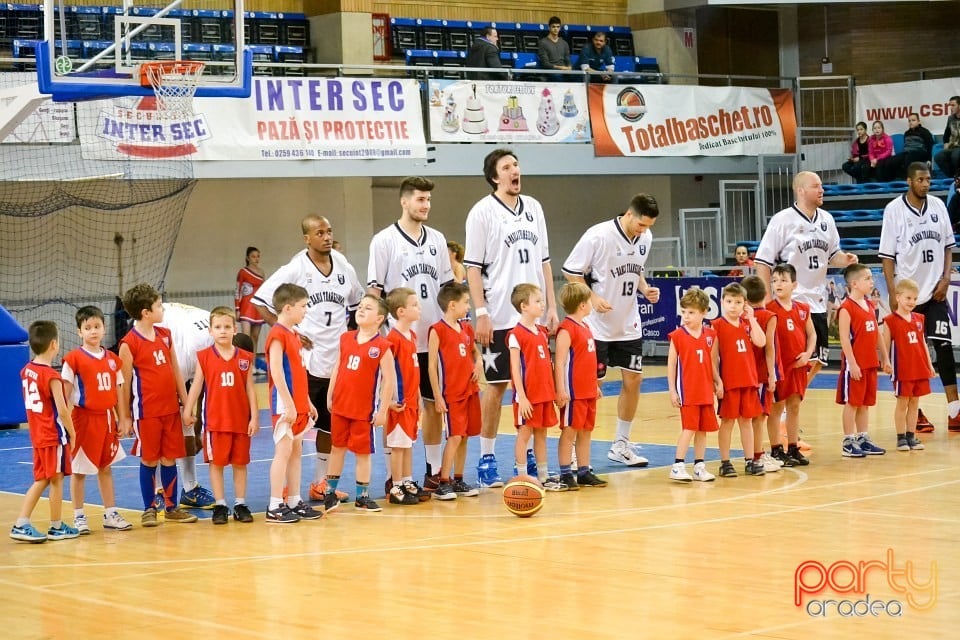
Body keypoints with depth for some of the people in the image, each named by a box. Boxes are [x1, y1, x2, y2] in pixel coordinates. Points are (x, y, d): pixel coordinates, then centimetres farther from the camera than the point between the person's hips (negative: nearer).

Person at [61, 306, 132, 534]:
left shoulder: (112, 359, 7)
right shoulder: (74, 359, -8)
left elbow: (117, 392, 12)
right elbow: (65, 393, -9)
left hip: (107, 418, 5)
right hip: (84, 418, -5)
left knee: (106, 467, 13)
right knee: (79, 469, 3)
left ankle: (111, 514, 21)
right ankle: (79, 517, 12)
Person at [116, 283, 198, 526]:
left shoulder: (165, 335, 8)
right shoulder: (129, 343, -10)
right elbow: (124, 383, -6)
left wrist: (186, 403, 11)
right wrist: (124, 417, -5)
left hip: (171, 408, 5)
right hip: (147, 412, -5)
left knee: (170, 458, 9)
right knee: (149, 460, 3)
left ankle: (172, 507, 18)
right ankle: (149, 509, 15)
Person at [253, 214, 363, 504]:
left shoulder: (345, 269, 6)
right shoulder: (294, 270, -9)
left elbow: (356, 303, 23)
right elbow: (260, 301, -7)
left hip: (337, 360, 5)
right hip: (304, 360, -5)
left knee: (331, 424, 12)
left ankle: (321, 483, 22)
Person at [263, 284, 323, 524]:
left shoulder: (293, 335, 16)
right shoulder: (277, 335, -14)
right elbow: (276, 372, -21)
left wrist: (307, 402, 20)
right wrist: (289, 404, -23)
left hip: (298, 405, 10)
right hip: (285, 405, -9)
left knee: (296, 452, 12)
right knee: (283, 451, -8)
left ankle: (295, 503, 17)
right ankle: (275, 507, -5)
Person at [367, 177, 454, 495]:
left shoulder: (436, 239, 9)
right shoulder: (384, 241, -5)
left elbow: (447, 286, 15)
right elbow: (374, 290, -5)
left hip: (434, 338, 5)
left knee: (434, 404, 9)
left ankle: (434, 471, 18)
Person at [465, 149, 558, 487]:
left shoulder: (533, 208, 11)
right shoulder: (482, 212, -4)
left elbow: (543, 260, 15)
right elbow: (473, 267, -6)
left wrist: (551, 306, 9)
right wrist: (481, 313, -12)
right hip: (500, 318, -5)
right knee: (496, 386, 0)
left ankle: (528, 457, 16)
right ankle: (487, 460, 8)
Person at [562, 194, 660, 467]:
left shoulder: (645, 238, 1)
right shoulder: (598, 236, -18)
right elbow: (571, 272, -11)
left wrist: (645, 289, -1)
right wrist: (593, 298, -20)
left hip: (629, 324, 6)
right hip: (597, 324, -6)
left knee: (633, 380, 6)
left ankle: (621, 445, 19)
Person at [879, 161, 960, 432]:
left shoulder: (938, 206, 5)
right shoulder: (894, 210, -5)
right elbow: (887, 256, -5)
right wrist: (893, 294, -10)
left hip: (935, 292, 3)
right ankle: (914, 413, 12)